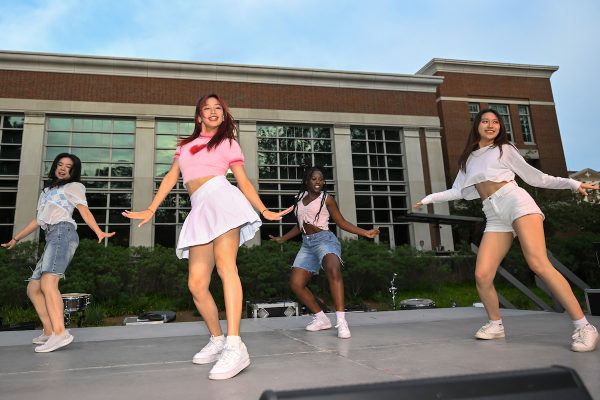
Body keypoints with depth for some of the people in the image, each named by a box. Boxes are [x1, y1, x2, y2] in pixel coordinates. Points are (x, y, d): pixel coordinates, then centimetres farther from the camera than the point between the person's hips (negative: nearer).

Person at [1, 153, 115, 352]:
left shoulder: (74, 186, 13)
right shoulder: (47, 191, 32)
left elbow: (84, 211, -2)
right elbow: (38, 220, 35)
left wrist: (98, 231, -19)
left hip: (63, 233, -8)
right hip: (51, 238, 8)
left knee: (48, 283, -24)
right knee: (33, 288, 3)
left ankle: (60, 333, -32)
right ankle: (49, 331, 4)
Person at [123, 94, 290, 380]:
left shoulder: (228, 142, 18)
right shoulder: (185, 144, 30)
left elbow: (244, 182, 14)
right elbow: (171, 177, 26)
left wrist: (264, 211, 6)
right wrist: (150, 211, 20)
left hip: (221, 197, -4)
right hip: (200, 209, 5)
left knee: (225, 263, -26)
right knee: (196, 284, -3)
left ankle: (235, 346, -35)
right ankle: (217, 340, 15)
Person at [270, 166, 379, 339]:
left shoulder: (326, 198, 3)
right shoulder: (300, 198, 17)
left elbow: (342, 222, 4)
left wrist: (365, 232, -5)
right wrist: (282, 239, 34)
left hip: (324, 239, -6)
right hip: (306, 245, 6)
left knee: (333, 270, -34)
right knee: (296, 284, -6)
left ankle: (341, 322, -38)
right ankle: (321, 319, 8)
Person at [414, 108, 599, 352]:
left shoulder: (504, 149, 15)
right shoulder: (469, 159, 24)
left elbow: (533, 177, 14)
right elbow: (457, 192, 22)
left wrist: (572, 183, 7)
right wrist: (429, 198, 20)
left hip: (516, 201, -4)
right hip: (494, 216, 4)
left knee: (538, 264, -22)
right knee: (482, 275, -10)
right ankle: (496, 325, 10)